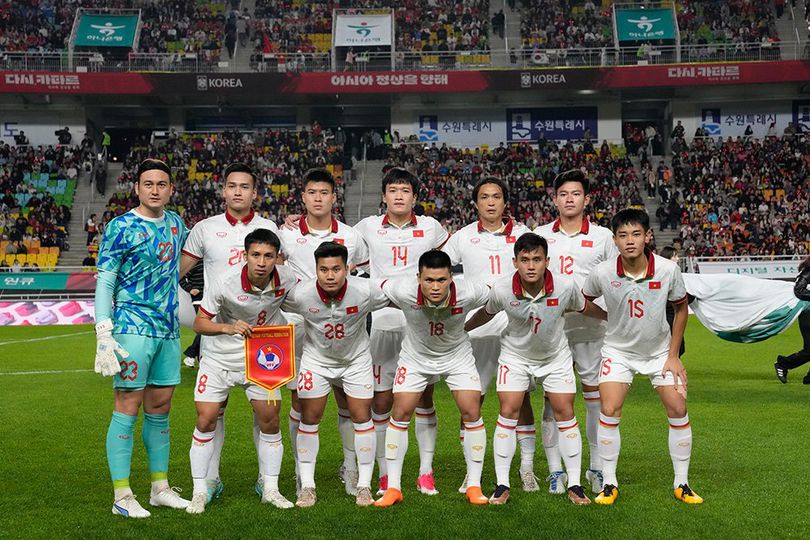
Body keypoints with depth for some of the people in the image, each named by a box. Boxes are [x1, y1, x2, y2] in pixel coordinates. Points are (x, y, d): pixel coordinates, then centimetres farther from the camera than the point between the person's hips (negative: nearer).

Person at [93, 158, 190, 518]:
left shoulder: (174, 223, 11)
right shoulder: (120, 228, -7)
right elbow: (104, 283, -9)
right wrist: (104, 336, -15)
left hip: (169, 329, 6)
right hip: (133, 328, -6)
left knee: (160, 409, 12)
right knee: (128, 407, -3)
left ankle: (160, 488, 22)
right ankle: (122, 497, 6)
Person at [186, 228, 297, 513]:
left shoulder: (287, 280, -15)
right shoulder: (224, 282, -23)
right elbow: (199, 323, -14)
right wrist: (228, 327, -32)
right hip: (219, 358, -2)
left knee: (270, 420, -1)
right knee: (206, 420, -5)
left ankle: (270, 489, 16)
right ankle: (200, 492, 12)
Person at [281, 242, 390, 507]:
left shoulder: (365, 291, -28)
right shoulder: (300, 294, -27)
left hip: (356, 359, 0)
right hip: (315, 359, 0)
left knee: (362, 418, -1)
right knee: (309, 420, -1)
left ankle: (364, 485, 15)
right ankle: (307, 486, 14)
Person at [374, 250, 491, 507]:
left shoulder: (468, 293, -31)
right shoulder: (403, 290, -33)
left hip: (458, 356, 0)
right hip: (415, 357, 0)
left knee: (472, 414, -7)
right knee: (400, 414, -5)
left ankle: (473, 486, 10)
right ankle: (393, 488, 9)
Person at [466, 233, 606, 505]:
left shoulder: (566, 286, -24)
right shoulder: (501, 290, -24)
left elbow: (586, 308, -2)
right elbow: (486, 313, -1)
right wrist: (459, 330, 9)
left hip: (556, 355, 1)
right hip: (515, 354, 0)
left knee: (565, 413, -2)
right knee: (508, 413, -7)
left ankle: (574, 485, 12)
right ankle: (502, 485, 5)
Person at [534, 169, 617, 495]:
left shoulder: (603, 236, 6)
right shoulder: (539, 235, 9)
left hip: (590, 327, 0)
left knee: (595, 396, 4)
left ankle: (597, 468, 17)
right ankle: (555, 470, 13)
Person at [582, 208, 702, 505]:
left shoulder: (668, 269, -19)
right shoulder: (602, 273, -20)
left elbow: (681, 308, -2)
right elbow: (583, 302, 2)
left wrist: (673, 355, -3)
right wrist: (613, 317, -4)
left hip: (660, 350, 1)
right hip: (618, 350, -1)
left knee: (678, 410, -3)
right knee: (609, 412, -12)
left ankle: (682, 484, 15)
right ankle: (609, 484, 4)